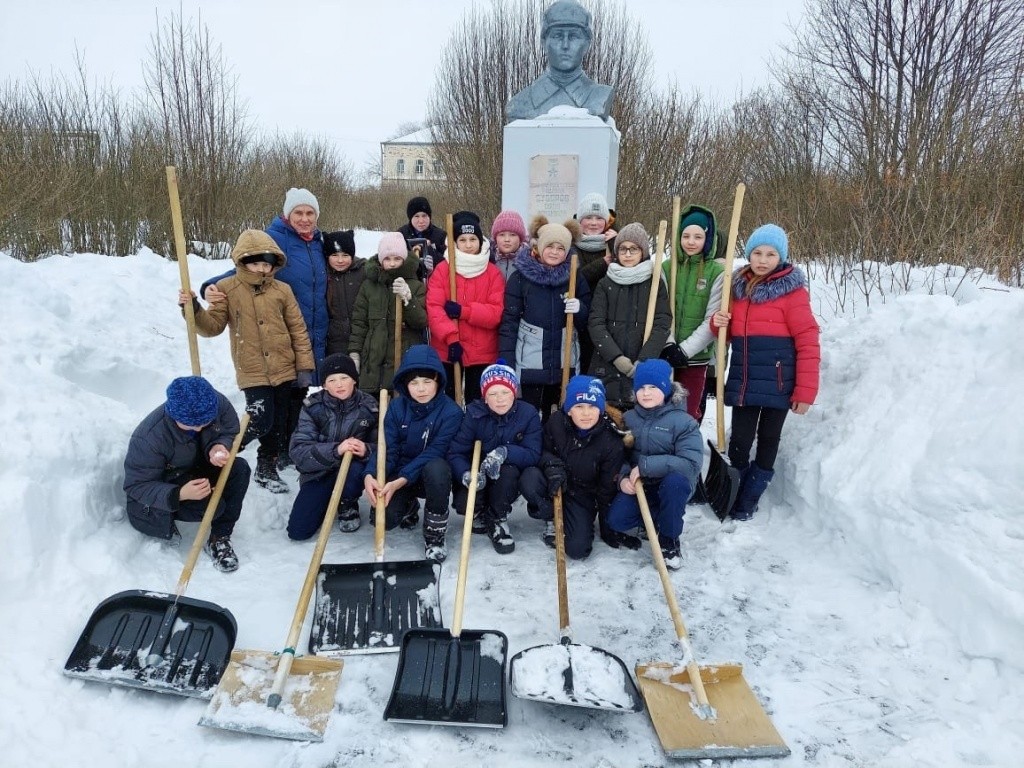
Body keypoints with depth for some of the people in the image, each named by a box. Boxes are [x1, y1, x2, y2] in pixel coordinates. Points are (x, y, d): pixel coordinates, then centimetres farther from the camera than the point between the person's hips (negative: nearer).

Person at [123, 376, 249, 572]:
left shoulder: (217, 403, -23)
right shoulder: (149, 437, -34)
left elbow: (231, 431, -4)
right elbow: (137, 486, -27)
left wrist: (219, 447, -28)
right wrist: (179, 494, -45)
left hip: (199, 468, 5)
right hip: (165, 490, -5)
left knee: (240, 469, -25)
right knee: (212, 506, -31)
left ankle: (219, 538, -11)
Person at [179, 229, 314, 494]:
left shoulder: (282, 290, 2)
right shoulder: (227, 289, -1)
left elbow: (298, 330, 4)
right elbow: (213, 326, -2)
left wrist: (305, 367, 1)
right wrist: (194, 309, -21)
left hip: (284, 369, 3)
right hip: (252, 372, -3)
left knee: (278, 424, 11)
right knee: (260, 421, -12)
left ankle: (267, 469, 30)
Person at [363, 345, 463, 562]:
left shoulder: (451, 411, -17)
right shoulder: (396, 407, -6)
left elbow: (434, 452, -24)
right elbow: (386, 448, -12)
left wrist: (401, 481, -34)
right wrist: (370, 475, -33)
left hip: (431, 476, -3)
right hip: (399, 475, 3)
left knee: (436, 468, -38)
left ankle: (435, 535, -15)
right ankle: (409, 505, 19)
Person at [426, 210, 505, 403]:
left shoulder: (493, 273, 2)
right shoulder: (442, 270, 0)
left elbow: (496, 313, -7)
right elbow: (434, 309, -9)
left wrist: (463, 311, -18)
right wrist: (451, 338, -21)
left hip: (482, 353, 0)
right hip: (446, 351, 0)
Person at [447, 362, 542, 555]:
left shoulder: (528, 414, -15)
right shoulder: (474, 414, -15)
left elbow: (533, 454, -22)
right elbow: (455, 452, -18)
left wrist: (505, 452, -41)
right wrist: (466, 475, -40)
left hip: (508, 482, 0)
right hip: (478, 479, 0)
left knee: (508, 471, -34)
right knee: (463, 503, -28)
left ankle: (497, 520, -7)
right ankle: (480, 514, 12)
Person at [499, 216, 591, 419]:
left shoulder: (576, 279, 6)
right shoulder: (520, 278, -1)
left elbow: (586, 322, 11)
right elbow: (509, 322, -3)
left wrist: (580, 310, -12)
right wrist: (506, 363, -10)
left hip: (566, 364, 2)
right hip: (530, 363, -2)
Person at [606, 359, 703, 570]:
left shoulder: (683, 421, -14)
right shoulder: (628, 418, 2)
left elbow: (691, 464, -24)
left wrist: (645, 465, -28)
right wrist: (623, 477, -19)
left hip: (672, 488, -3)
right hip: (638, 485, 3)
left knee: (674, 480, -38)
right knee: (615, 520, -21)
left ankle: (669, 540, -13)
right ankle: (656, 518, 13)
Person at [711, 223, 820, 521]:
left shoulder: (792, 290, -6)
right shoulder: (738, 285, 10)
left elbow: (808, 343, -9)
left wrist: (805, 391, -13)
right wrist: (718, 323, -3)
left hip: (777, 382, -4)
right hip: (743, 381, 4)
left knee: (768, 440, 8)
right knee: (739, 441, 3)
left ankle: (747, 503, 21)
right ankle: (734, 494, 24)